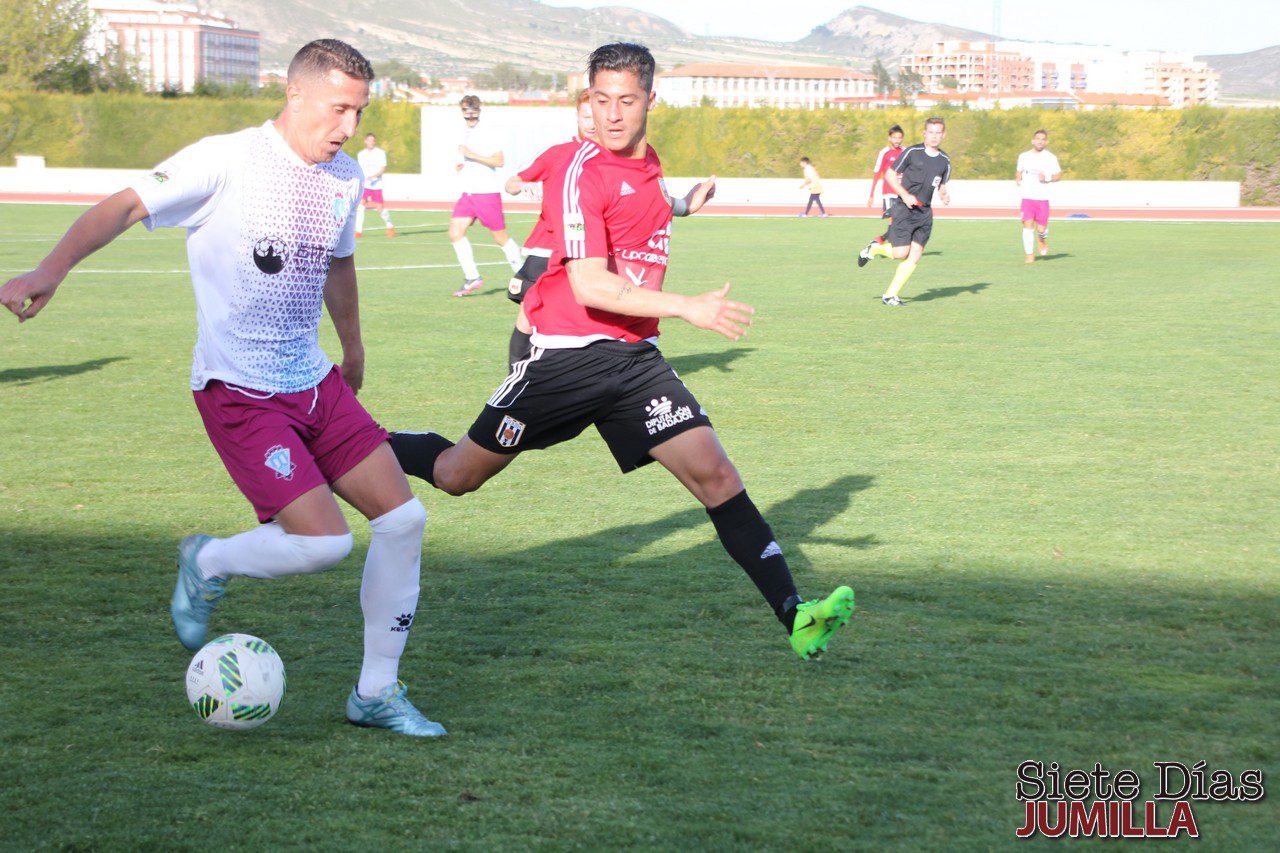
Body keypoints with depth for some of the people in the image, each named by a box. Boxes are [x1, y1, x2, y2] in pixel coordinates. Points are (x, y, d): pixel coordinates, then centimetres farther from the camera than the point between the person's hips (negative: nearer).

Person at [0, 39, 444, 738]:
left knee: (403, 517, -2)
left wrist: (352, 348, 39)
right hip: (238, 392, -7)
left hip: (316, 384, 7)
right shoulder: (226, 161, -13)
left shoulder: (344, 179, 8)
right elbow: (126, 206, -15)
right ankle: (208, 564, 14)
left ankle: (376, 693, 13)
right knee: (324, 542, -18)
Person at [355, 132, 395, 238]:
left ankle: (390, 226, 22)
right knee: (361, 204, -16)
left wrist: (373, 177, -21)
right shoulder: (361, 154, 10)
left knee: (380, 208, -3)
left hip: (376, 184, -2)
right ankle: (359, 231, -14)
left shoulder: (381, 153, 0)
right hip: (364, 185, 2)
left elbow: (383, 169, -7)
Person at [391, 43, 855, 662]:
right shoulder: (585, 171, -15)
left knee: (714, 474, -10)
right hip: (567, 352, -5)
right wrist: (687, 307, -28)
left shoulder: (649, 165, 10)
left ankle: (795, 616, -15)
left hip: (634, 356, 6)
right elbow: (589, 286, -24)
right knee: (458, 475, 5)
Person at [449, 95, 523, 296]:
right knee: (455, 233, -8)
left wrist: (471, 155, -24)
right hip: (468, 194, 7)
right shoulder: (466, 134, 14)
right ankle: (472, 278, -4)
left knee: (501, 238, 1)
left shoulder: (487, 134, -11)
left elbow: (499, 161, -21)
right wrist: (463, 165, 9)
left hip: (487, 193, -7)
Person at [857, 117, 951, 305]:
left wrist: (944, 196, -3)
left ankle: (890, 295, 2)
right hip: (904, 210, -5)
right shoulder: (912, 152, -5)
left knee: (915, 256, -5)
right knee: (900, 253, -13)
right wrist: (905, 195, -13)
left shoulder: (945, 161, 9)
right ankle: (874, 248, 19)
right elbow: (890, 174, -1)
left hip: (925, 212, 5)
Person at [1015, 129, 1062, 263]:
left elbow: (1059, 176, 5)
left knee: (1041, 229, -3)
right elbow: (1018, 172, 21)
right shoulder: (1023, 156, 8)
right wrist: (1017, 179, -3)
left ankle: (1042, 240, 34)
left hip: (1043, 198, -1)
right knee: (1028, 225, -12)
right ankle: (1029, 254, -2)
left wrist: (1047, 179, -15)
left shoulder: (1050, 158, 2)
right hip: (1027, 197, 1)